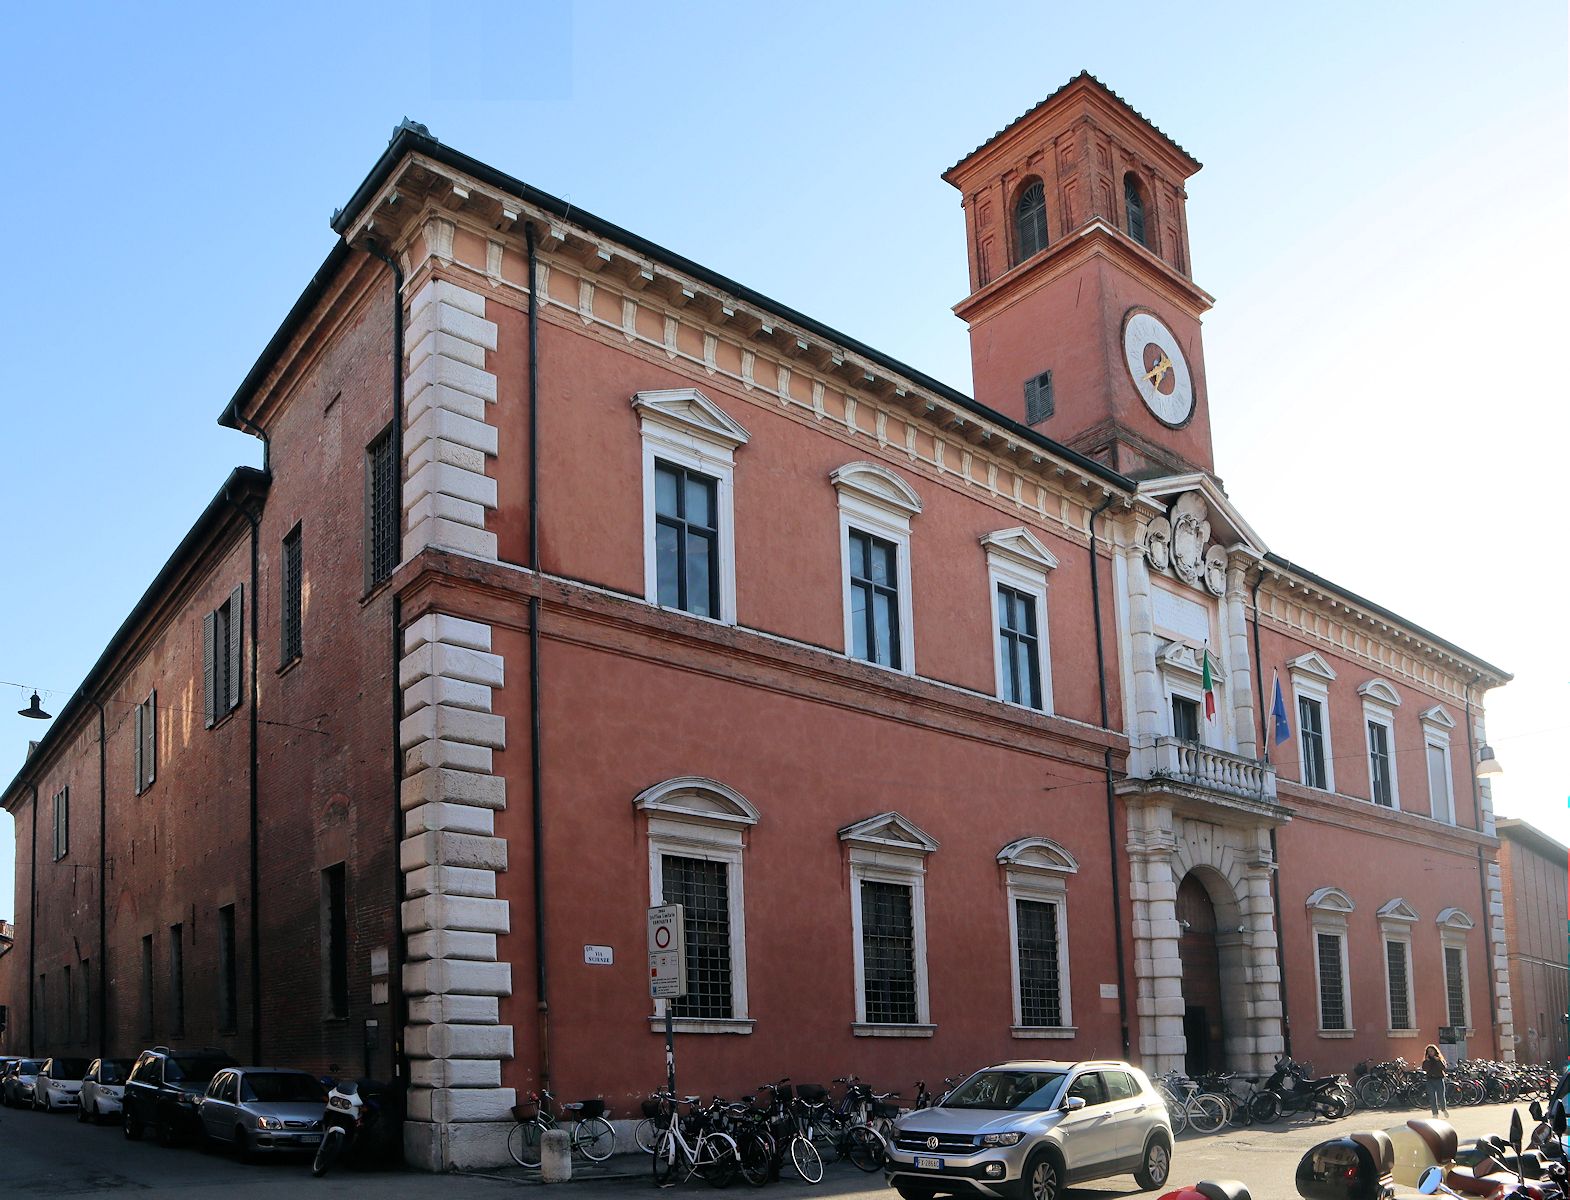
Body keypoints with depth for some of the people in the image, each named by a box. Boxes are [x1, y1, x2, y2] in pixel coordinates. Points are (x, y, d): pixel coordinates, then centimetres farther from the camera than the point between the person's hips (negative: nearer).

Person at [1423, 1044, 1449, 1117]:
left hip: (1439, 1079, -1)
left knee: (1441, 1097, -3)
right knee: (1432, 1098, -2)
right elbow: (1424, 1069, -6)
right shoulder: (1426, 1061, 9)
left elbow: (1443, 1068, -10)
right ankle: (1435, 1113, 4)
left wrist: (1438, 1061, -16)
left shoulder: (1440, 1059, 6)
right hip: (1430, 1080, 1)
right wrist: (1427, 1061, -13)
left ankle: (1444, 1109, 25)